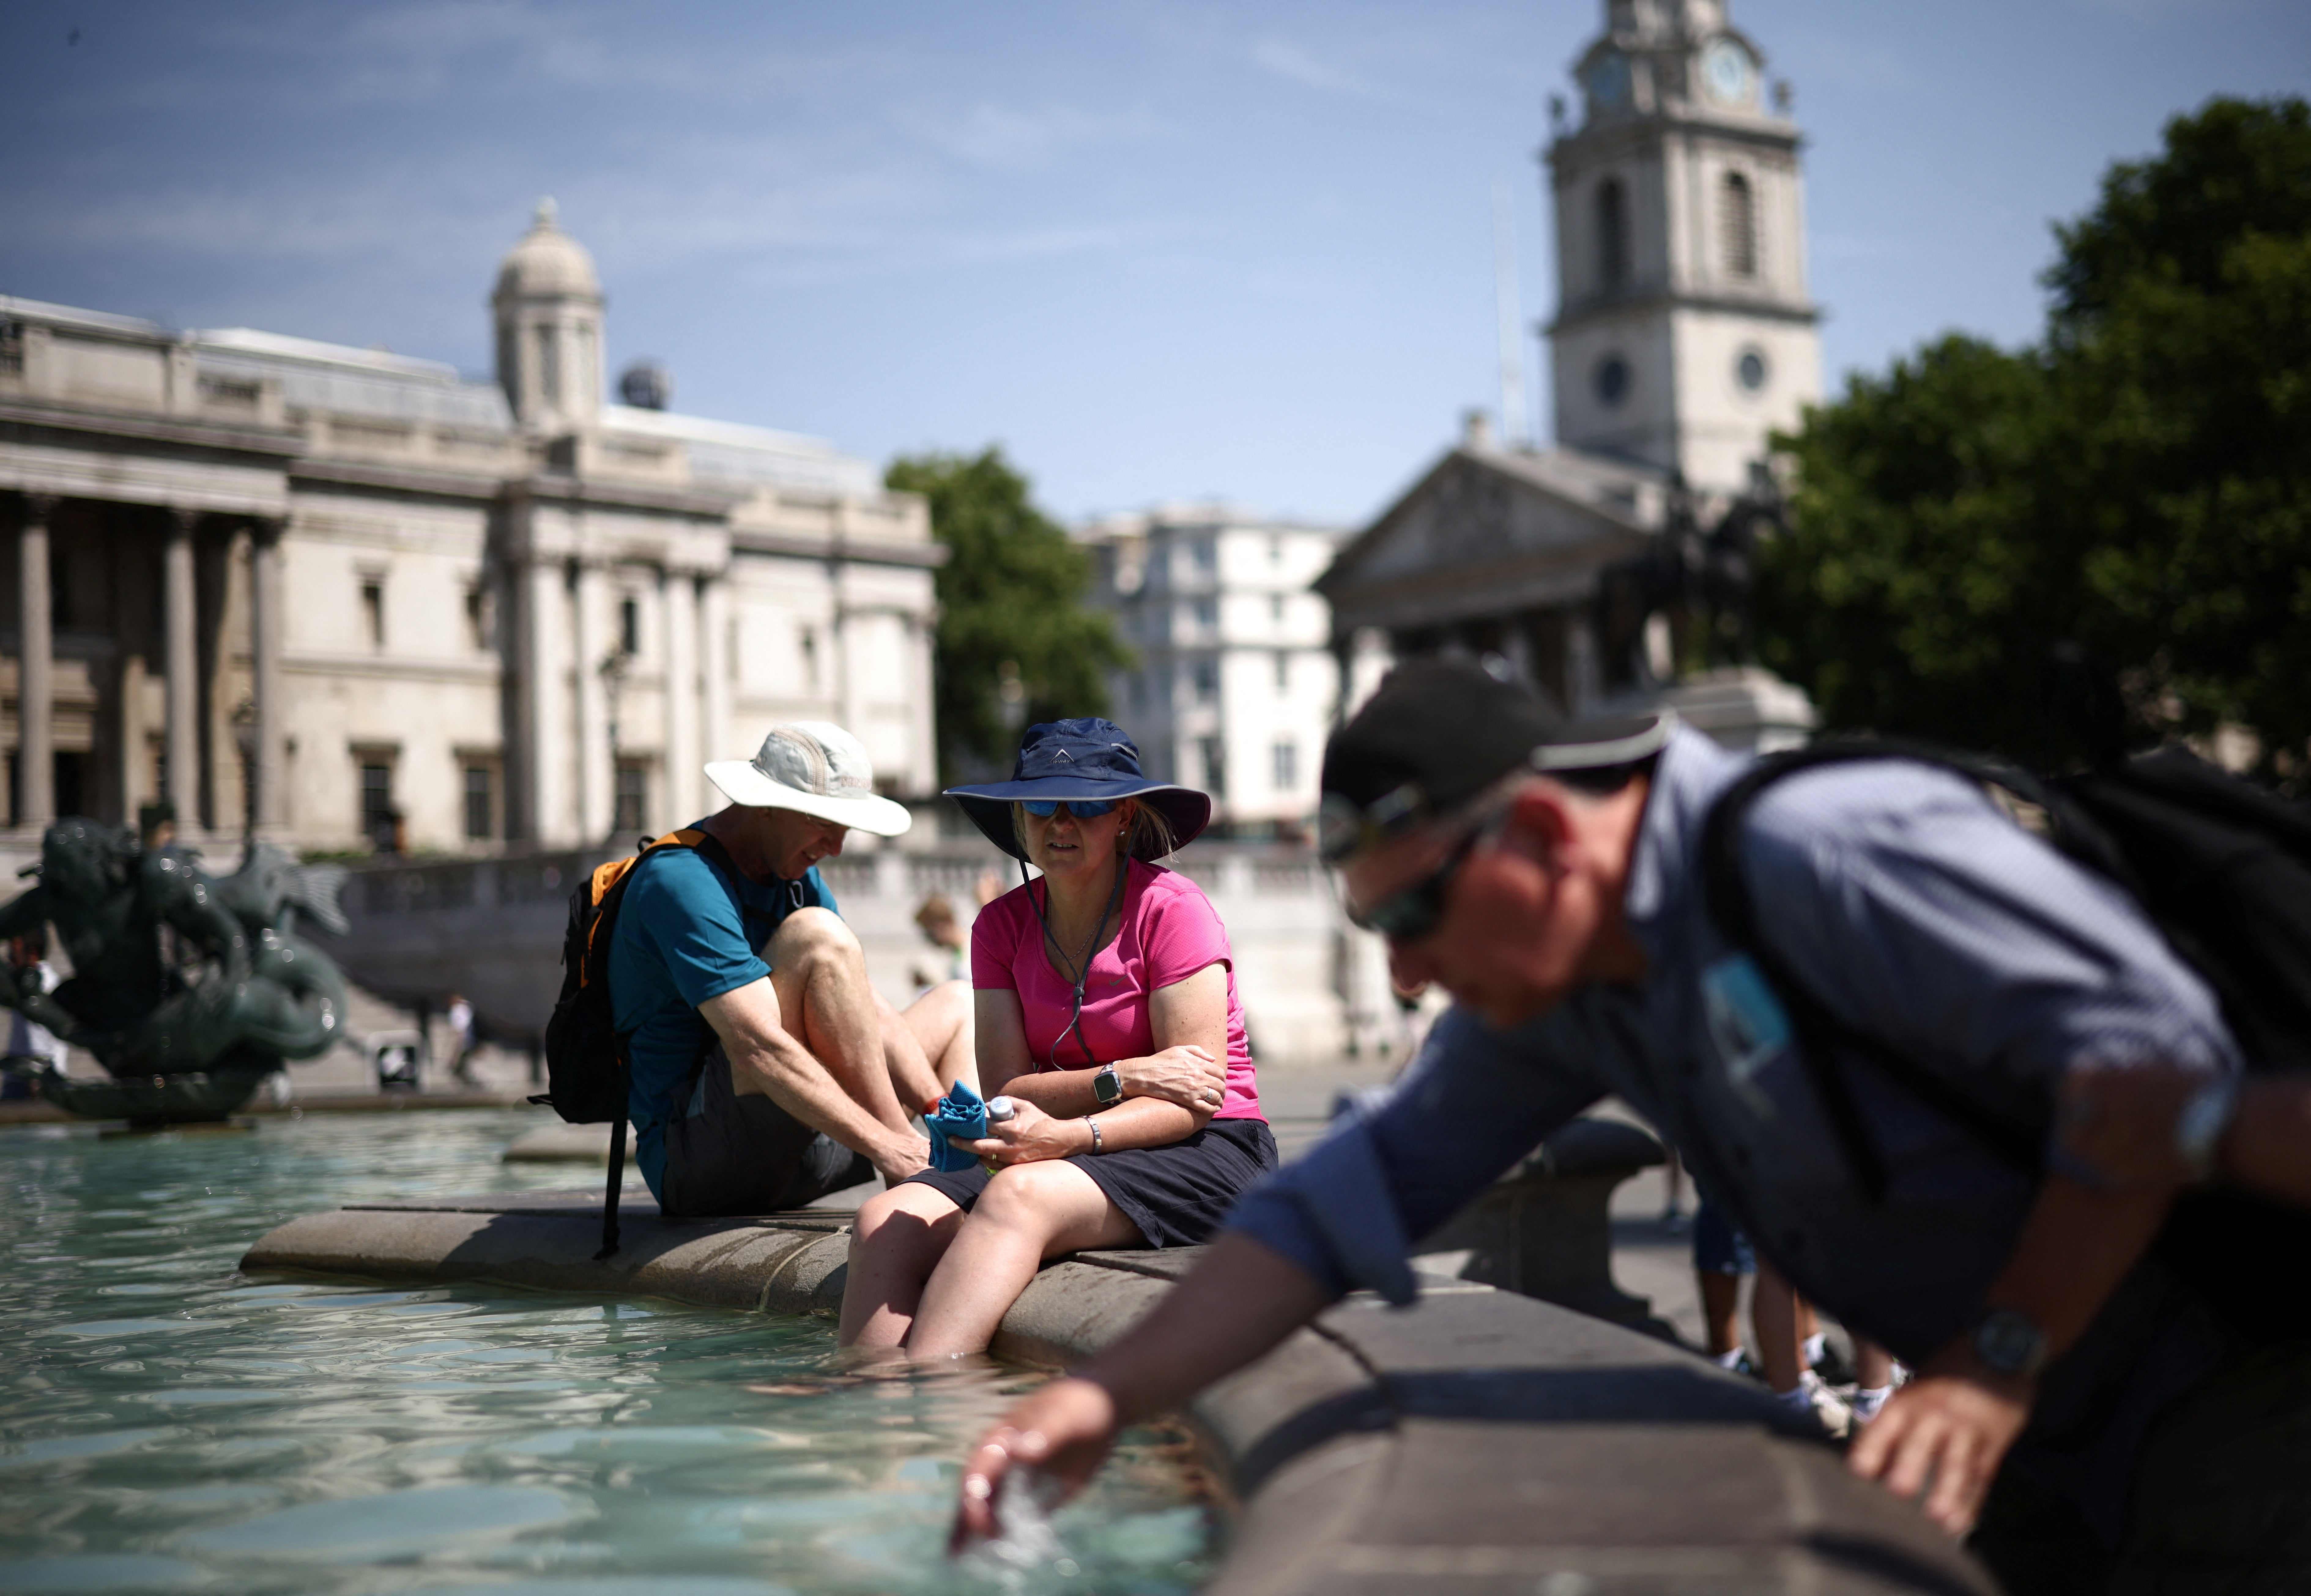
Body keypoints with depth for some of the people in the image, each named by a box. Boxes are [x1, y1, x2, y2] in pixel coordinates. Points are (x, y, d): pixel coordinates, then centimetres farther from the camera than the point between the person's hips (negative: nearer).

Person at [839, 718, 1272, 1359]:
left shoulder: (1172, 909, -7)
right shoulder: (1002, 925, 8)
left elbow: (1192, 1103, -14)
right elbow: (1007, 1091, -2)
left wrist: (1072, 1135, -30)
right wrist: (1122, 1079, -19)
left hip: (1203, 1155, -5)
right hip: (1060, 1150, 6)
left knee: (1017, 1197, -35)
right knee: (888, 1221, -20)